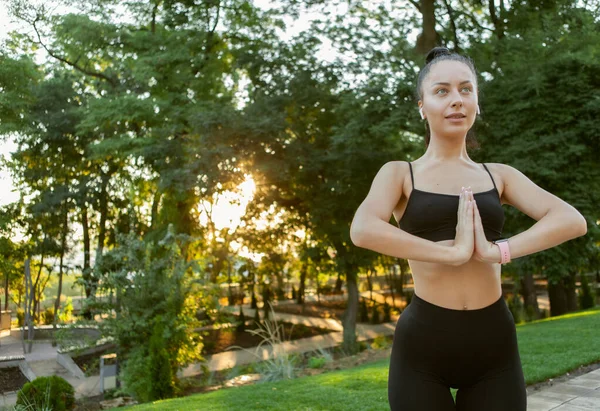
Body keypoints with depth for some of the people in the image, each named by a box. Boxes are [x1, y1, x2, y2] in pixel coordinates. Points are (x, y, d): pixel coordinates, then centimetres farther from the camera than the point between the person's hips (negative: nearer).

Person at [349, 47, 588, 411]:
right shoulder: (400, 173, 2)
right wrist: (452, 252, -19)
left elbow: (573, 220, -5)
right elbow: (363, 230, -18)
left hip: (495, 344, 2)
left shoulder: (498, 175, 10)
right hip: (422, 344, -2)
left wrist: (497, 251, -18)